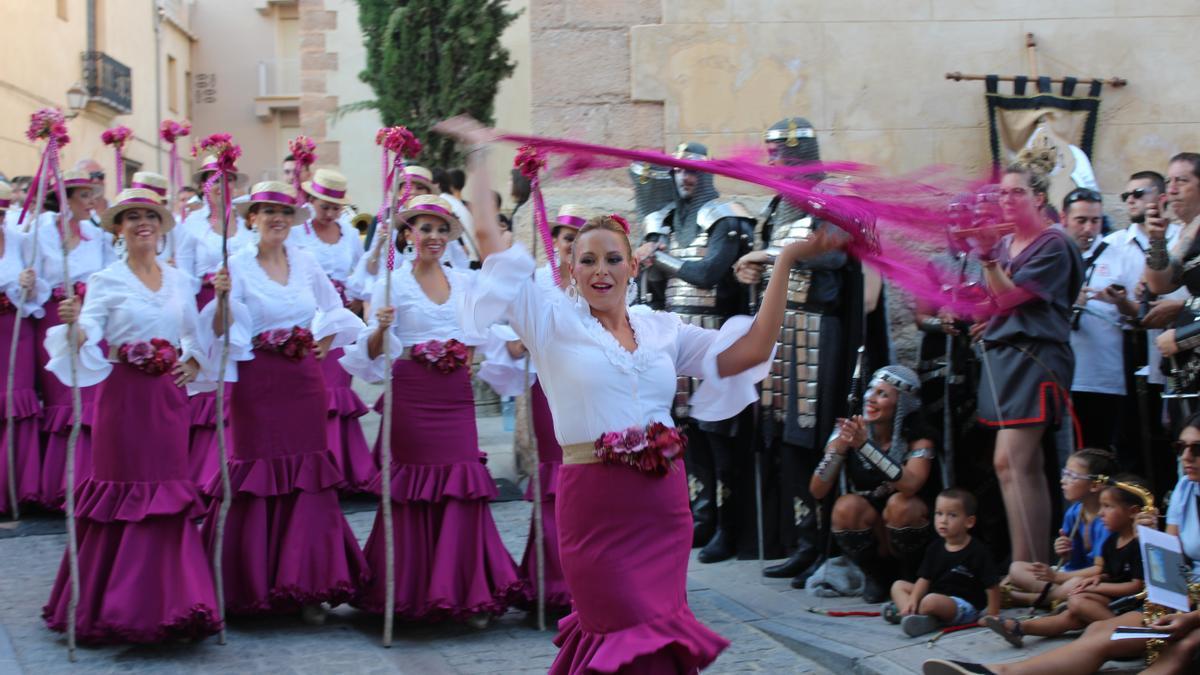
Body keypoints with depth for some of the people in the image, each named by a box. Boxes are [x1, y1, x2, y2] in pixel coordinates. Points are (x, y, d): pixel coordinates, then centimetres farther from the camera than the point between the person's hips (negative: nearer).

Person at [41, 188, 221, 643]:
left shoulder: (178, 280, 11)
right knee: (124, 492, -3)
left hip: (168, 396, 4)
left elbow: (195, 333, 21)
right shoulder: (106, 281, -3)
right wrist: (73, 324, -35)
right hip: (125, 395, -4)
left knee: (167, 496, 4)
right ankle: (118, 603, 6)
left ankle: (171, 602, 11)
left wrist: (194, 363, 3)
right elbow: (88, 339, -14)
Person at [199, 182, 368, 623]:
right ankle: (256, 582, 9)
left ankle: (306, 584, 6)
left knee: (308, 477, 2)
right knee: (259, 474, -2)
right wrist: (222, 299, -28)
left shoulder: (305, 262, 9)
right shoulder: (238, 266, -3)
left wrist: (325, 340, 10)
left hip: (304, 380, 4)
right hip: (259, 383, -4)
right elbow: (220, 330, -11)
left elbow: (334, 308, 24)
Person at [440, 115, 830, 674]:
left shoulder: (661, 329, 10)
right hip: (595, 505, -4)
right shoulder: (554, 323, 1)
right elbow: (490, 242, -2)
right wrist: (480, 158, 2)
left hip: (664, 504, 4)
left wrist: (785, 263, 0)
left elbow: (749, 351, 3)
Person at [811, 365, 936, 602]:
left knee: (900, 504, -32)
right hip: (865, 533, 2)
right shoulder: (848, 431, -7)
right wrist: (839, 447, -28)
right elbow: (817, 491, -13)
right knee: (847, 506, -29)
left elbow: (911, 486, -35)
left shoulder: (917, 439, -13)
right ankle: (876, 574, -3)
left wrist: (865, 446, -40)